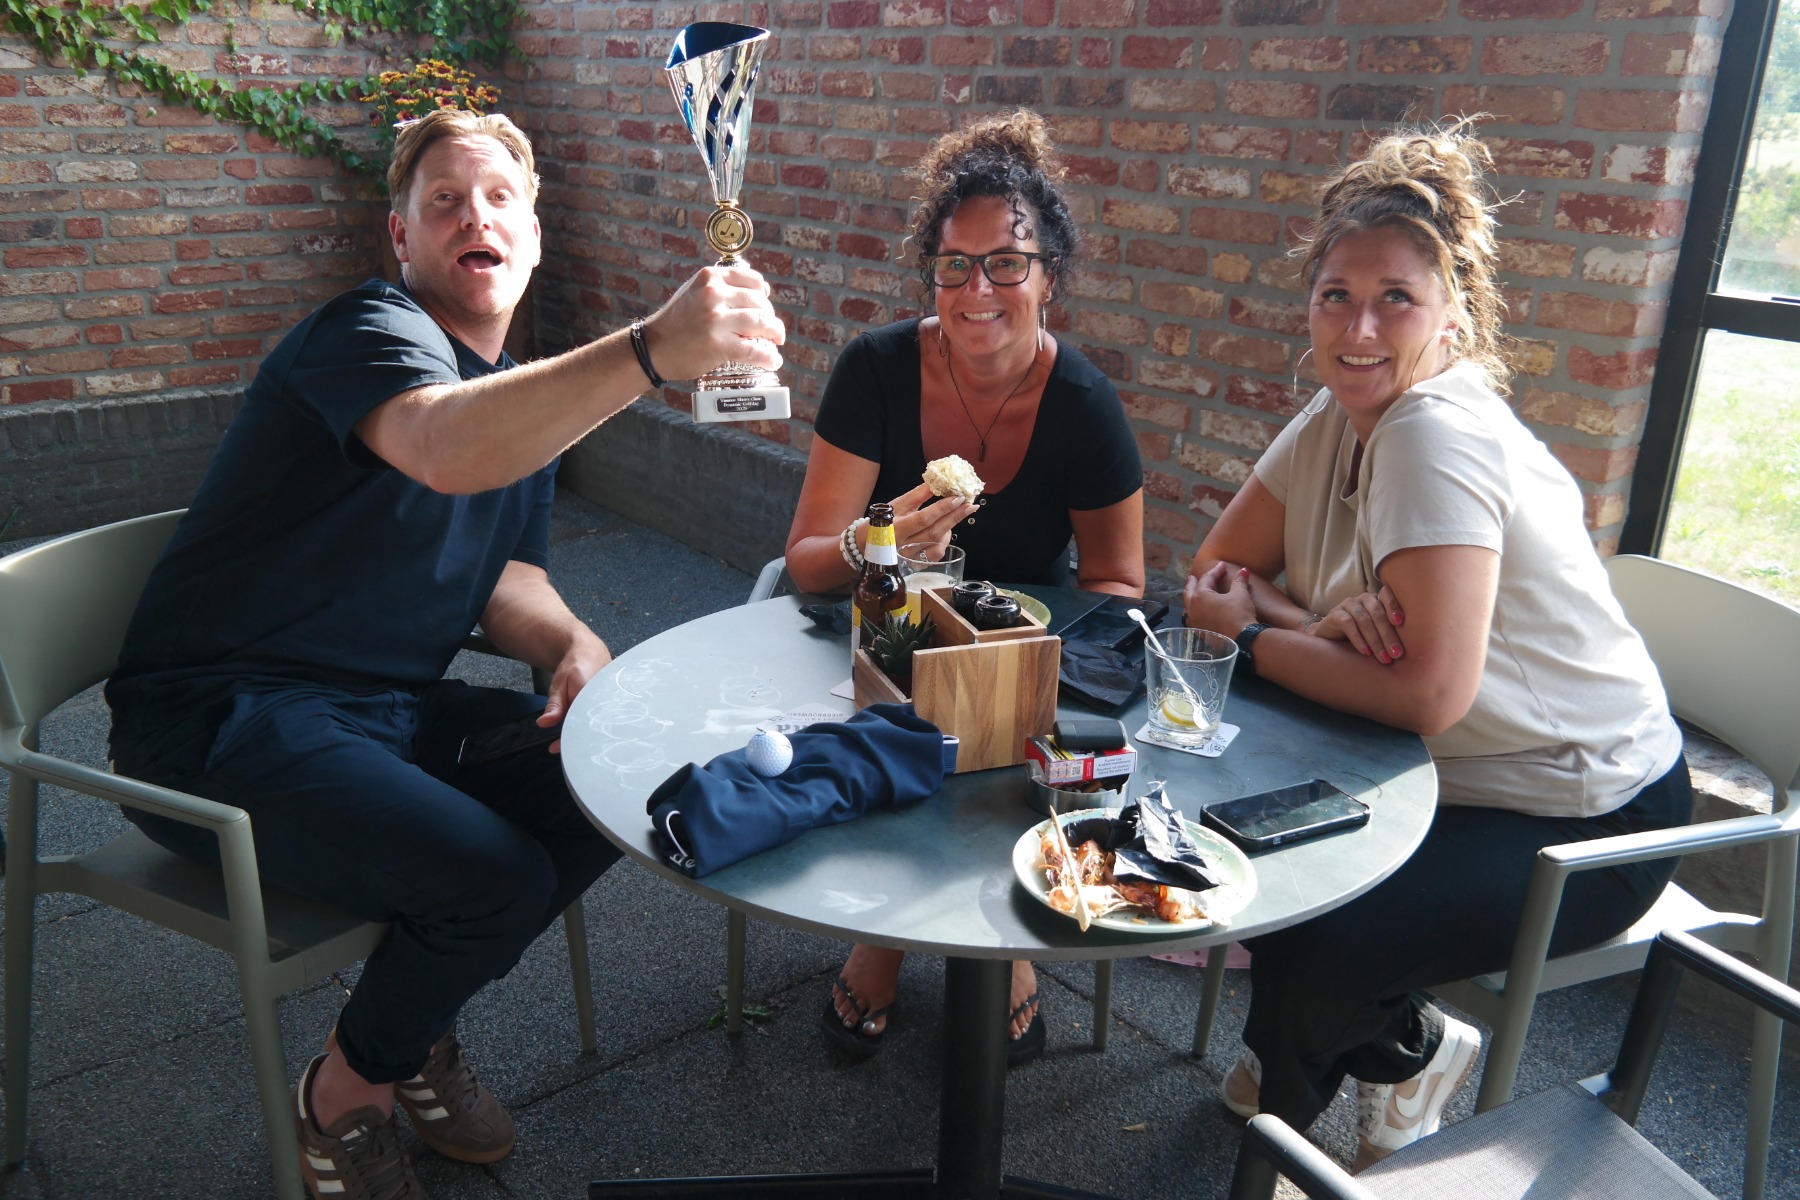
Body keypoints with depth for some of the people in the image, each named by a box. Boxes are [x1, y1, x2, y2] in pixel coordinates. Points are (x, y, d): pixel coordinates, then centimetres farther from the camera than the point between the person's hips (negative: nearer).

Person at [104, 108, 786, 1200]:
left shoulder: (531, 396, 13)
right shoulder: (376, 329, -16)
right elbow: (444, 448, -40)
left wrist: (573, 642, -7)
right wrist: (652, 349, -53)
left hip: (392, 709, 8)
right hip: (224, 723, -8)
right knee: (498, 878, -26)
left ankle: (417, 1027, 14)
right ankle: (346, 1095, 7)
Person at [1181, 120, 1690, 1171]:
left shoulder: (1438, 434, -26)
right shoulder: (1334, 422, -2)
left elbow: (1430, 693, -30)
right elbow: (1218, 570, 1)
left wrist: (1256, 638, -18)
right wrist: (1316, 626, -20)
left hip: (1586, 821, -8)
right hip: (1454, 777, 8)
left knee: (1309, 936, -22)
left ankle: (1285, 1104, 15)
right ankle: (1407, 1046, 21)